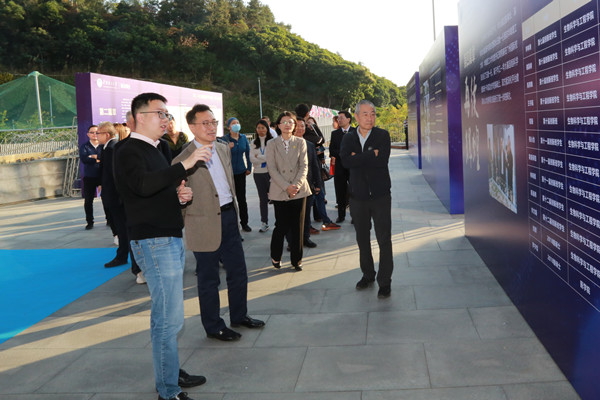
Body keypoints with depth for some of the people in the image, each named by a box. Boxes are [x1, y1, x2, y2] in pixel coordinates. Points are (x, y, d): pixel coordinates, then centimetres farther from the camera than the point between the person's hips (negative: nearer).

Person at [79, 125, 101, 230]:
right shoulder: (84, 146, 6)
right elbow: (84, 159, -12)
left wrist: (95, 156, -16)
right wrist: (99, 159, -12)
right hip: (89, 177, 1)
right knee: (88, 201, 4)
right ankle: (90, 222, 15)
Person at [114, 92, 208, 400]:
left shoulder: (153, 150, 18)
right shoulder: (129, 152, -12)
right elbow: (143, 185, -33)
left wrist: (181, 194, 6)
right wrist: (184, 165, -29)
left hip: (170, 239, 10)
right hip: (153, 242, -10)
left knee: (167, 314, 17)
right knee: (169, 318, -7)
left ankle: (171, 373, 30)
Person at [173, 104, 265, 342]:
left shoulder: (224, 149, 8)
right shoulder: (184, 160, -15)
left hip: (229, 217, 7)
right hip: (205, 224, -7)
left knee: (238, 272, 16)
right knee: (208, 279, 7)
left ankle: (239, 316, 35)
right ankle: (213, 327, 23)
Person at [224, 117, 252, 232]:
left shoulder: (243, 138, 5)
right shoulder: (225, 139, -9)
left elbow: (248, 153, 13)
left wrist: (249, 168, 11)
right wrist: (227, 148, -27)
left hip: (241, 172, 4)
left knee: (242, 198, 8)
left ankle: (244, 223, 17)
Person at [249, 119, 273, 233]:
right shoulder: (254, 143, 9)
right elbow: (252, 159, 0)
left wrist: (259, 157, -6)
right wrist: (265, 158, -11)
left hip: (270, 172, -4)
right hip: (258, 173, 4)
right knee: (263, 198, 10)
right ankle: (264, 222, 17)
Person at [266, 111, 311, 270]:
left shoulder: (300, 142, 7)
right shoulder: (272, 144, 3)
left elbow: (304, 166, 0)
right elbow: (272, 169, -4)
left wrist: (297, 184, -15)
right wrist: (286, 187, -14)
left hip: (299, 191, 2)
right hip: (279, 192, -1)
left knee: (297, 227, 5)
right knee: (281, 226, 0)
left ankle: (296, 260, 18)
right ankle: (275, 257, 22)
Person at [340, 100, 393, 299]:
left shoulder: (383, 135, -2)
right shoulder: (348, 138, 6)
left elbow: (382, 160, -19)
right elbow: (345, 161, -13)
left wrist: (358, 157, -13)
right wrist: (372, 155, -16)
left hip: (380, 195, -3)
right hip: (358, 196, 3)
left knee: (384, 240, -2)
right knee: (362, 239, 14)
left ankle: (384, 282, 7)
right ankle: (367, 275, 30)